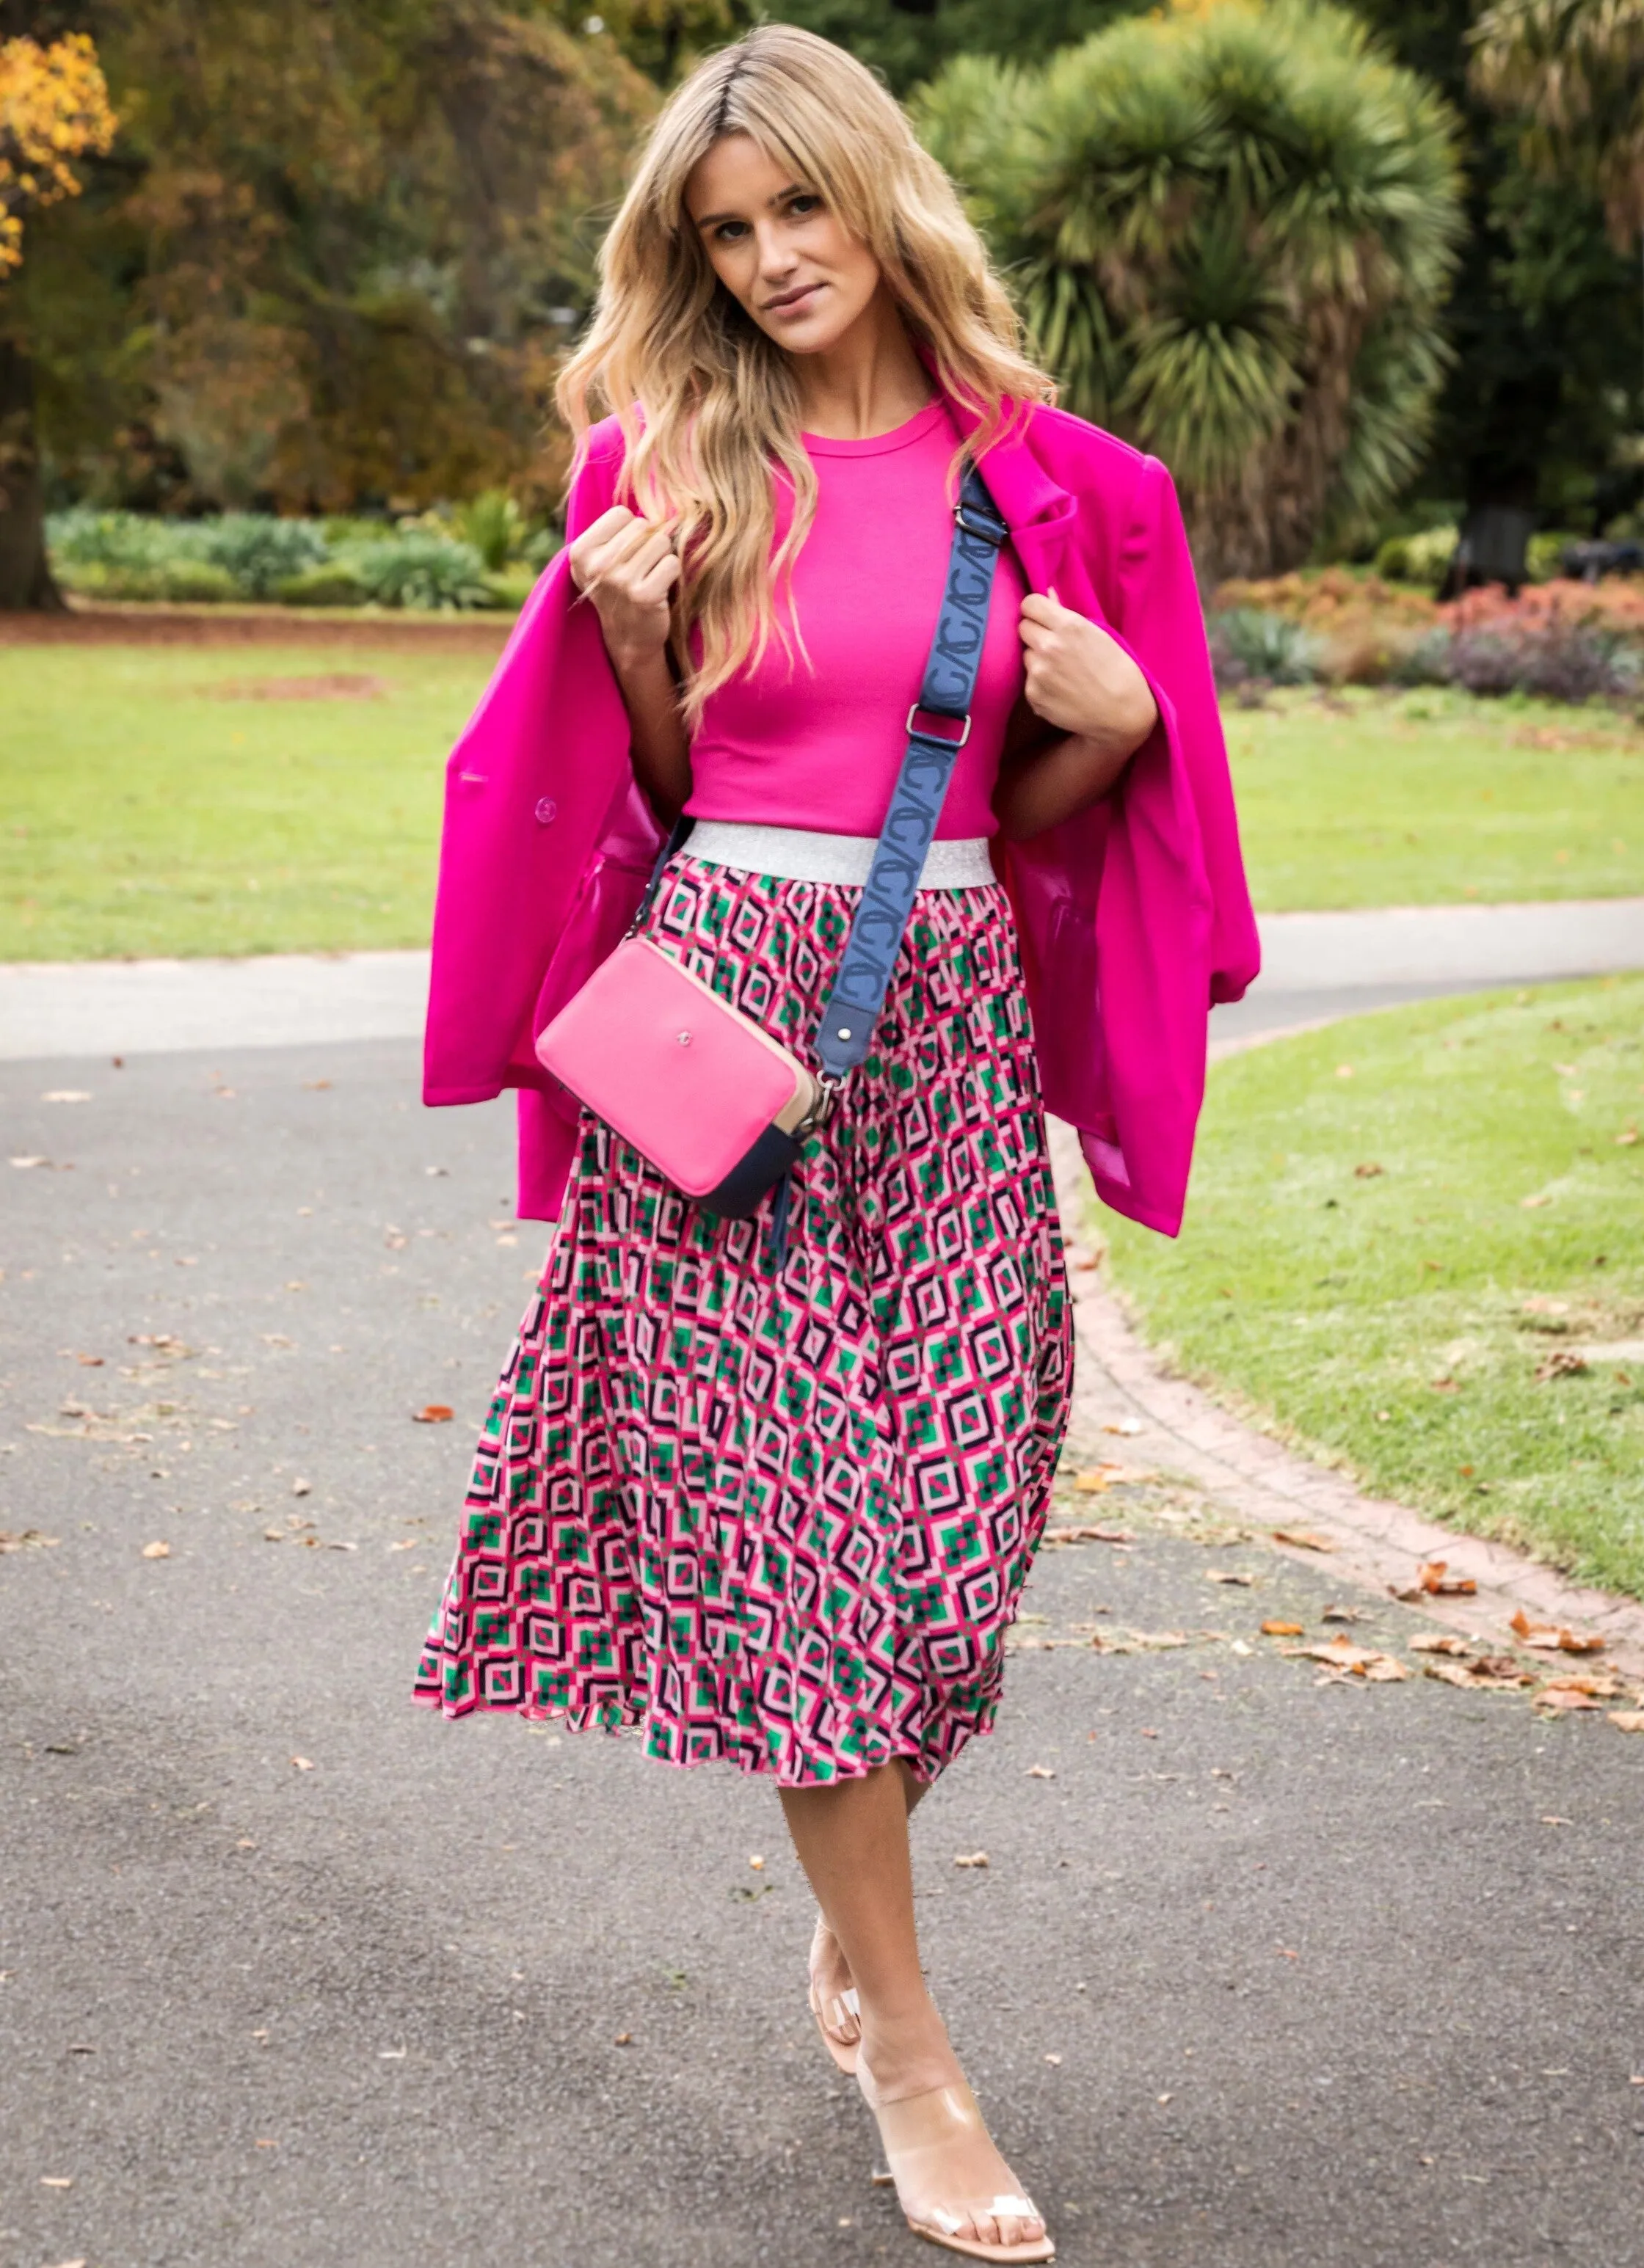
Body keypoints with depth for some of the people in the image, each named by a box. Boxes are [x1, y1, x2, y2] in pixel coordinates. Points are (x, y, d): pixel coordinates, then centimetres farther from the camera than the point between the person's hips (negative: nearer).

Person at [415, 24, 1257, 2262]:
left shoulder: (1045, 476, 5)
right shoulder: (675, 463, 3)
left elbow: (1042, 813, 12)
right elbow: (645, 789, 8)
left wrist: (1112, 720, -8)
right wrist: (635, 632, -9)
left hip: (952, 1019, 2)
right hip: (724, 1001, -1)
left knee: (943, 1515, 3)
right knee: (789, 1513, -3)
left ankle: (851, 1929, 28)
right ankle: (912, 2050, 5)